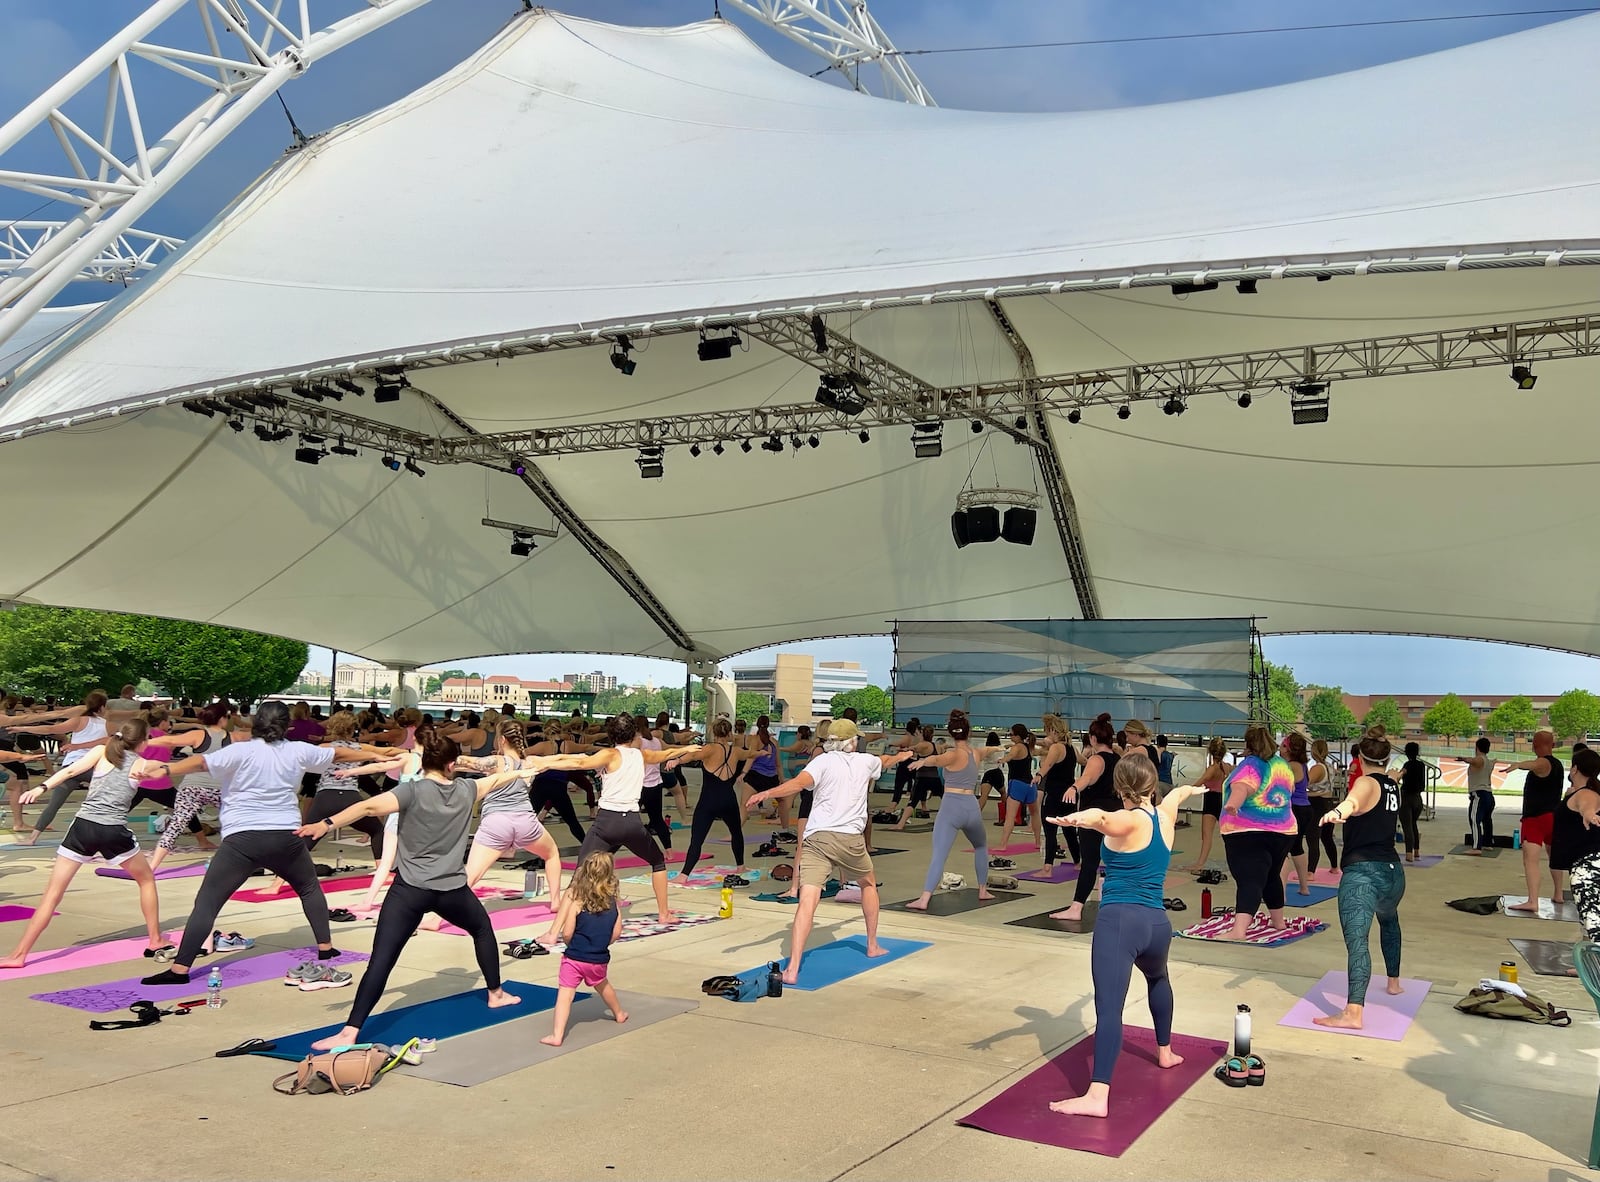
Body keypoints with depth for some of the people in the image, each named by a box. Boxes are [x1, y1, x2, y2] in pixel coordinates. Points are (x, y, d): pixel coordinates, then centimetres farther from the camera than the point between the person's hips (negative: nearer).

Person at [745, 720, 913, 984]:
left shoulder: (823, 761, 4)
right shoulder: (865, 761, 15)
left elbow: (800, 782, -18)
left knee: (808, 901, -13)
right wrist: (901, 756, 63)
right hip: (851, 838, 3)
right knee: (868, 884, 31)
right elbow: (886, 760, 40)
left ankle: (792, 969, -24)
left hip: (818, 838, -2)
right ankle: (873, 945, 44)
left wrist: (766, 793, -27)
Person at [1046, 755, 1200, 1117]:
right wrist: (1190, 789, 62)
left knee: (1109, 1007, -17)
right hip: (1157, 923, 7)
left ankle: (1097, 1095, -28)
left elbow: (1102, 818, -33)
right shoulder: (1166, 814, 12)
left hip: (1119, 921, -7)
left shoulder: (1128, 821, -7)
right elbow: (1178, 793, 39)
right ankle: (1165, 1052, 52)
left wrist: (1080, 818, -55)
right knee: (1157, 978, 38)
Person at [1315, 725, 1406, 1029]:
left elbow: (1353, 800, -34)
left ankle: (1353, 1012, -32)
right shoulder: (1393, 786, 15)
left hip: (1361, 873, -8)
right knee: (1389, 920, 37)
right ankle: (1394, 981, 50)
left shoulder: (1366, 783, -7)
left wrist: (1338, 811, -55)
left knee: (1357, 940, -19)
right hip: (1393, 871, 8)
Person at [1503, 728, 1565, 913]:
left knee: (1530, 858, -18)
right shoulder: (1557, 764, 11)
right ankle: (1558, 895, 41)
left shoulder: (1542, 763, -16)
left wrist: (1518, 765, -62)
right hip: (1554, 816, 9)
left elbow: (1532, 764, -42)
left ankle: (1532, 902, -29)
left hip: (1536, 818, -9)